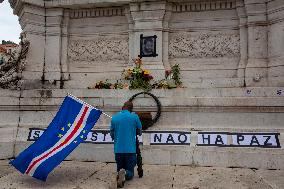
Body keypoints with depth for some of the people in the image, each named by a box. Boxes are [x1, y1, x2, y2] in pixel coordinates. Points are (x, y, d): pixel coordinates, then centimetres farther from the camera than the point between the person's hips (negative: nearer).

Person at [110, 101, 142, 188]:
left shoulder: (114, 117, 4)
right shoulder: (134, 116, -3)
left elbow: (112, 135, 12)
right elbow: (140, 132, 8)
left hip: (118, 150, 2)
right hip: (130, 149, -2)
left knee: (120, 169, 21)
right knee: (130, 172, 9)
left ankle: (120, 173, -13)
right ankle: (125, 173, -25)